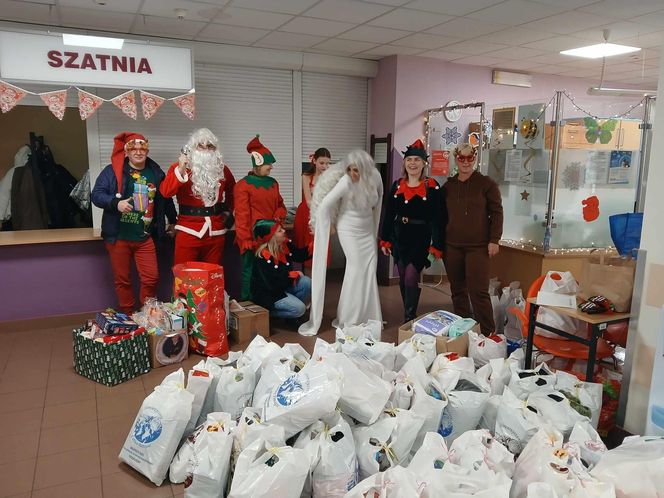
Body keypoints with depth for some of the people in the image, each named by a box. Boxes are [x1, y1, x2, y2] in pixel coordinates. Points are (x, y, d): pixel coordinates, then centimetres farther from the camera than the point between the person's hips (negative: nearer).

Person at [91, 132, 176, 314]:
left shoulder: (156, 172, 8)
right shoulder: (112, 171, -3)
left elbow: (166, 198, 21)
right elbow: (96, 194, -7)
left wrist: (172, 221, 28)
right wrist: (116, 203, -24)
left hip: (145, 237, 3)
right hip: (118, 237, -2)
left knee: (151, 278, 1)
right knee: (122, 280, 7)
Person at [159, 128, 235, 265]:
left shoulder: (222, 169, 8)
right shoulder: (179, 167, -3)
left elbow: (232, 191, 27)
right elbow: (166, 192, -19)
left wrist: (228, 211, 15)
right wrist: (180, 170, -29)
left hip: (215, 232, 3)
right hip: (188, 232, -3)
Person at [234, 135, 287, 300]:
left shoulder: (273, 183, 13)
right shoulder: (243, 185, -5)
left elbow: (280, 205, 23)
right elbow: (242, 215, -8)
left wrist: (279, 215, 0)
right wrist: (246, 240, -12)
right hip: (253, 237, -6)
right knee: (251, 272, 1)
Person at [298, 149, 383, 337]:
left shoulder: (375, 177, -9)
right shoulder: (346, 181, -24)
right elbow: (324, 205, -21)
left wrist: (375, 230, 11)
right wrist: (328, 228, -8)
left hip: (368, 229, 5)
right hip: (349, 230, -5)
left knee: (370, 270, 6)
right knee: (356, 268, -7)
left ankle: (368, 317, 20)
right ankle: (348, 320, 7)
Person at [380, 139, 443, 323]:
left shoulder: (432, 187, -7)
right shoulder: (397, 185, 7)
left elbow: (436, 219, -9)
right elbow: (389, 215, 10)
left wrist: (436, 246, -13)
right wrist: (385, 240, 9)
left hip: (420, 240, -5)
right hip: (399, 238, 5)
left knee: (411, 279, -10)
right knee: (402, 280, 12)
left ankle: (409, 319, 5)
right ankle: (409, 316, 29)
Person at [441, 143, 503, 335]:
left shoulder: (486, 184, 1)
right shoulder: (448, 185, 12)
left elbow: (497, 212, -1)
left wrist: (494, 240, -8)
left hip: (478, 247, -4)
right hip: (452, 246, 4)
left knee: (478, 291, -7)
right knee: (457, 290, 9)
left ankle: (489, 333, 4)